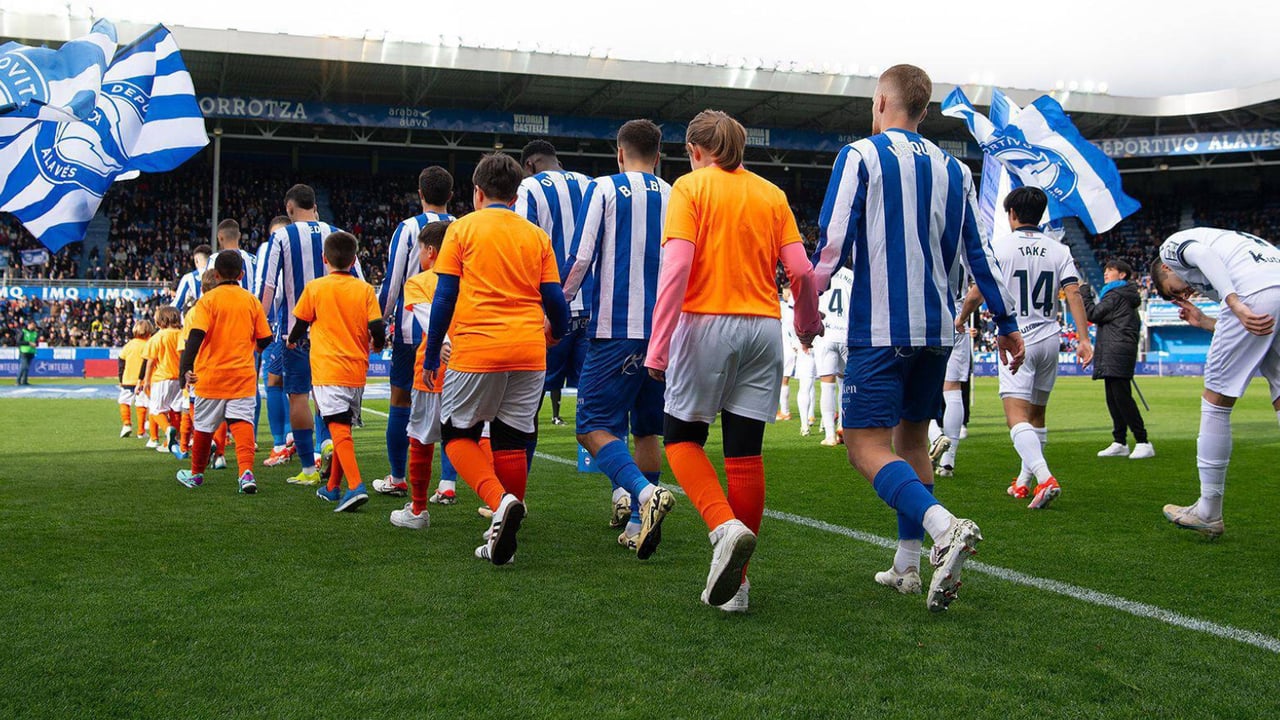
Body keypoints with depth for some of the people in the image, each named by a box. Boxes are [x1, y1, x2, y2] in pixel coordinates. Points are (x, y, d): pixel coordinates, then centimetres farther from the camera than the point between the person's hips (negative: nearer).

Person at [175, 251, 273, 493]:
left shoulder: (208, 299, -5)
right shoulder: (252, 300, 4)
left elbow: (196, 336, -16)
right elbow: (264, 340, 8)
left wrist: (186, 369, -21)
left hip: (211, 375, -1)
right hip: (243, 374, 1)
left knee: (204, 425, 12)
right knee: (242, 422, -4)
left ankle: (196, 473, 29)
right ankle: (246, 472, -25)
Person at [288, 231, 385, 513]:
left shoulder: (314, 288, -2)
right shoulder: (365, 289, 3)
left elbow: (300, 325, 8)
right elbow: (377, 329, -2)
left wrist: (291, 342, 30)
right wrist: (377, 345, 21)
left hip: (327, 370, -4)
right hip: (356, 371, 4)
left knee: (339, 427, -12)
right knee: (343, 427, 16)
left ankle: (355, 486, -27)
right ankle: (333, 487, 27)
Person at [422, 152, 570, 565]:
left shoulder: (463, 229, 4)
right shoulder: (536, 236, 12)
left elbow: (444, 298, 1)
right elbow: (555, 301, 11)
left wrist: (431, 354, 9)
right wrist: (557, 334, 32)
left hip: (476, 350, -3)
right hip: (529, 352, 3)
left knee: (457, 434, 11)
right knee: (511, 442, 9)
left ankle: (500, 500, -14)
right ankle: (503, 541, 12)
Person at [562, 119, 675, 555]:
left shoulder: (604, 189, 0)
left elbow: (580, 260, -7)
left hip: (616, 329, -5)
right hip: (665, 331, 5)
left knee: (593, 427, -3)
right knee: (647, 429, 13)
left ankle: (643, 492, -25)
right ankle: (637, 524, 15)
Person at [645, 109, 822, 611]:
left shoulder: (690, 187, 0)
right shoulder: (772, 194, 11)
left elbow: (676, 266, -12)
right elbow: (801, 271, 5)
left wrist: (658, 345, -14)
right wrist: (808, 325, 23)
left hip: (706, 325, -4)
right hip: (763, 328, 4)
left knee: (681, 437, 11)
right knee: (745, 453, 6)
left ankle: (725, 527, -14)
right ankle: (735, 583, 11)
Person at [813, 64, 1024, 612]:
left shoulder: (859, 156, -3)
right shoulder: (953, 170, 12)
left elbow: (832, 244, -10)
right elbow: (976, 253, 13)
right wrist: (1007, 325, 20)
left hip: (880, 328, -6)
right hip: (937, 328, 6)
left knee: (866, 446, -8)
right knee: (911, 437, 16)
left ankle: (943, 526, -32)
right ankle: (907, 565, 18)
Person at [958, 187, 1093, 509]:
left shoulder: (999, 246, -4)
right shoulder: (1059, 250, 6)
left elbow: (977, 293, -2)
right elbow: (1074, 293, -4)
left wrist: (961, 319, 17)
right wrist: (1084, 339, -6)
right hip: (1049, 340, 5)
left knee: (1017, 416, -12)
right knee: (1037, 414, 17)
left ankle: (1045, 478, -31)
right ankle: (1024, 482, 27)